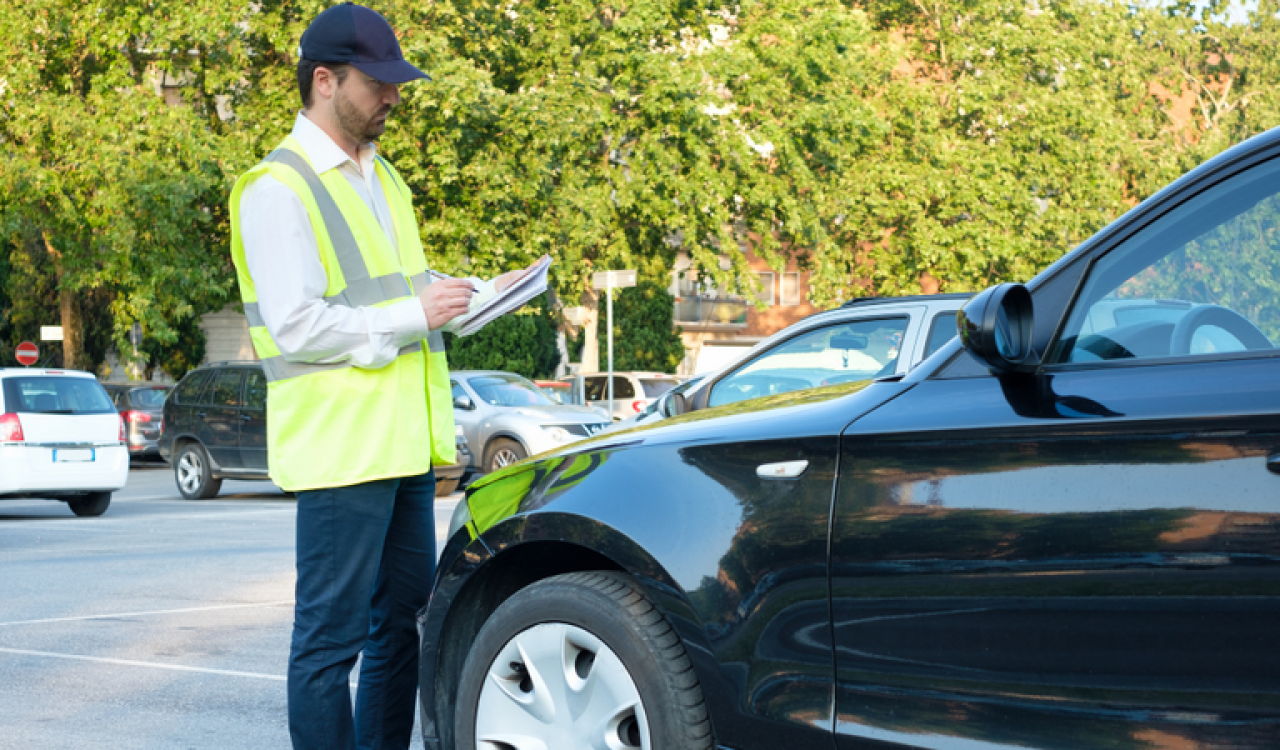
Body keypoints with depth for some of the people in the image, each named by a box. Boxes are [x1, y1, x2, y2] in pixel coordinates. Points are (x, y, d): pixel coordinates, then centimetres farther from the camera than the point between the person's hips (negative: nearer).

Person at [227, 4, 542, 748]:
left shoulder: (381, 177, 19)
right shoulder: (278, 189, -10)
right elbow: (295, 327, -18)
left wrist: (474, 294, 8)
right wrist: (413, 316, -18)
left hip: (407, 441, 9)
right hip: (341, 446, -9)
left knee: (402, 620, 14)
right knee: (332, 635, -3)